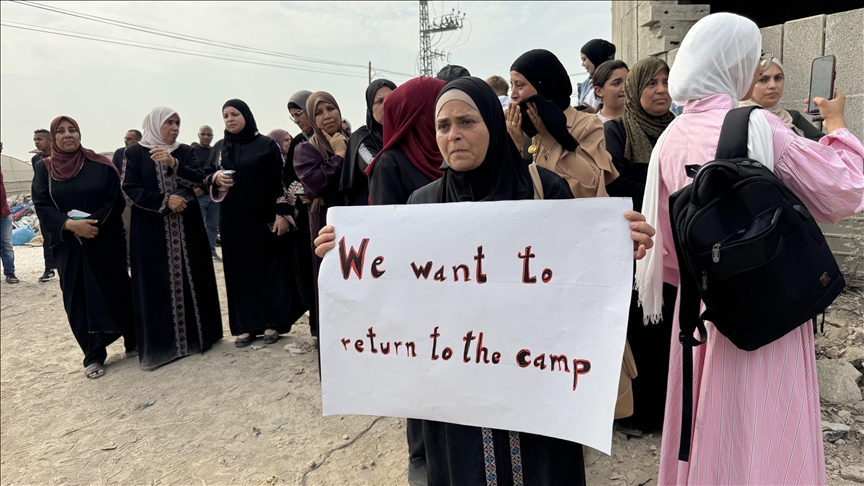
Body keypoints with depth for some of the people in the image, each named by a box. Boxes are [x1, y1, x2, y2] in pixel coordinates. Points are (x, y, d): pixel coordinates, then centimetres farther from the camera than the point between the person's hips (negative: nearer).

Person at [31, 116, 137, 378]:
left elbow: (116, 198, -4)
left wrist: (95, 223, -17)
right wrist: (70, 224, -19)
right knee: (79, 298, 3)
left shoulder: (100, 164, 1)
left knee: (117, 288, 3)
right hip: (68, 245, 1)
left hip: (106, 240, -1)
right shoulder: (44, 169, 5)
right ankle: (94, 355, 11)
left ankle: (133, 340, 20)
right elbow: (41, 206, -2)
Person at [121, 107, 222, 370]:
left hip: (187, 226, 3)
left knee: (191, 278, 5)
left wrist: (173, 163, -19)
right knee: (156, 283, -1)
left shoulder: (185, 151, 10)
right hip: (151, 228, -3)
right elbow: (129, 189, -5)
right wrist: (164, 201, -15)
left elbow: (198, 180, -4)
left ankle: (196, 333, 17)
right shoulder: (135, 153, 2)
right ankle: (160, 343, 6)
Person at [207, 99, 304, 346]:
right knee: (239, 270, 5)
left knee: (270, 268, 0)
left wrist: (282, 213, -14)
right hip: (233, 221, 4)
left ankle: (272, 323, 9)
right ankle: (245, 325, 12)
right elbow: (207, 176, 16)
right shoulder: (219, 148, 12)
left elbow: (281, 180, -5)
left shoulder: (267, 145, -1)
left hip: (264, 218, -4)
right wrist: (216, 178, -8)